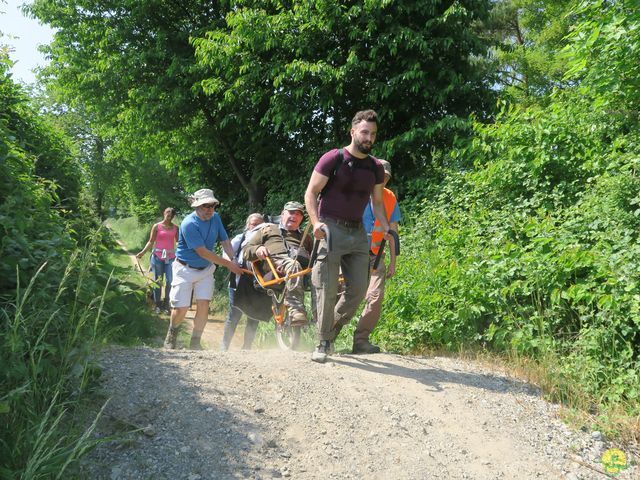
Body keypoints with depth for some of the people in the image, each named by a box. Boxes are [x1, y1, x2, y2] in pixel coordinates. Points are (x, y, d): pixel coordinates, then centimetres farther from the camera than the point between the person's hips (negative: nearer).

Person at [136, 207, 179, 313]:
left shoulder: (175, 228, 9)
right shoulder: (157, 226, 3)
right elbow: (151, 241, 2)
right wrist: (143, 252, -9)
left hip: (170, 257, 1)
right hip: (158, 256, -1)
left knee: (170, 281, -8)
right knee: (157, 281, 5)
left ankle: (166, 303, 7)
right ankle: (157, 305, 14)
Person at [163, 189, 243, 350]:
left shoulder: (215, 218, -3)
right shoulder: (189, 224, -23)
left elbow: (225, 241, 3)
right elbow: (203, 252, -25)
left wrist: (234, 261, -15)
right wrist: (228, 264, -25)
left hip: (206, 269, 5)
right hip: (186, 269, -4)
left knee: (203, 305, -7)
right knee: (181, 308, -3)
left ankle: (195, 342, 10)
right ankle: (172, 333, 30)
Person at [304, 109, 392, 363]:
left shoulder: (375, 167, 9)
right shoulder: (333, 159, -6)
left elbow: (377, 202, 18)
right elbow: (311, 192, -6)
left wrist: (385, 228, 2)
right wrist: (315, 221, -21)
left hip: (358, 233, 5)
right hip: (331, 230, -5)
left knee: (358, 290, 3)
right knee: (327, 290, -6)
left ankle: (333, 328, 25)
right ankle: (322, 344, 6)